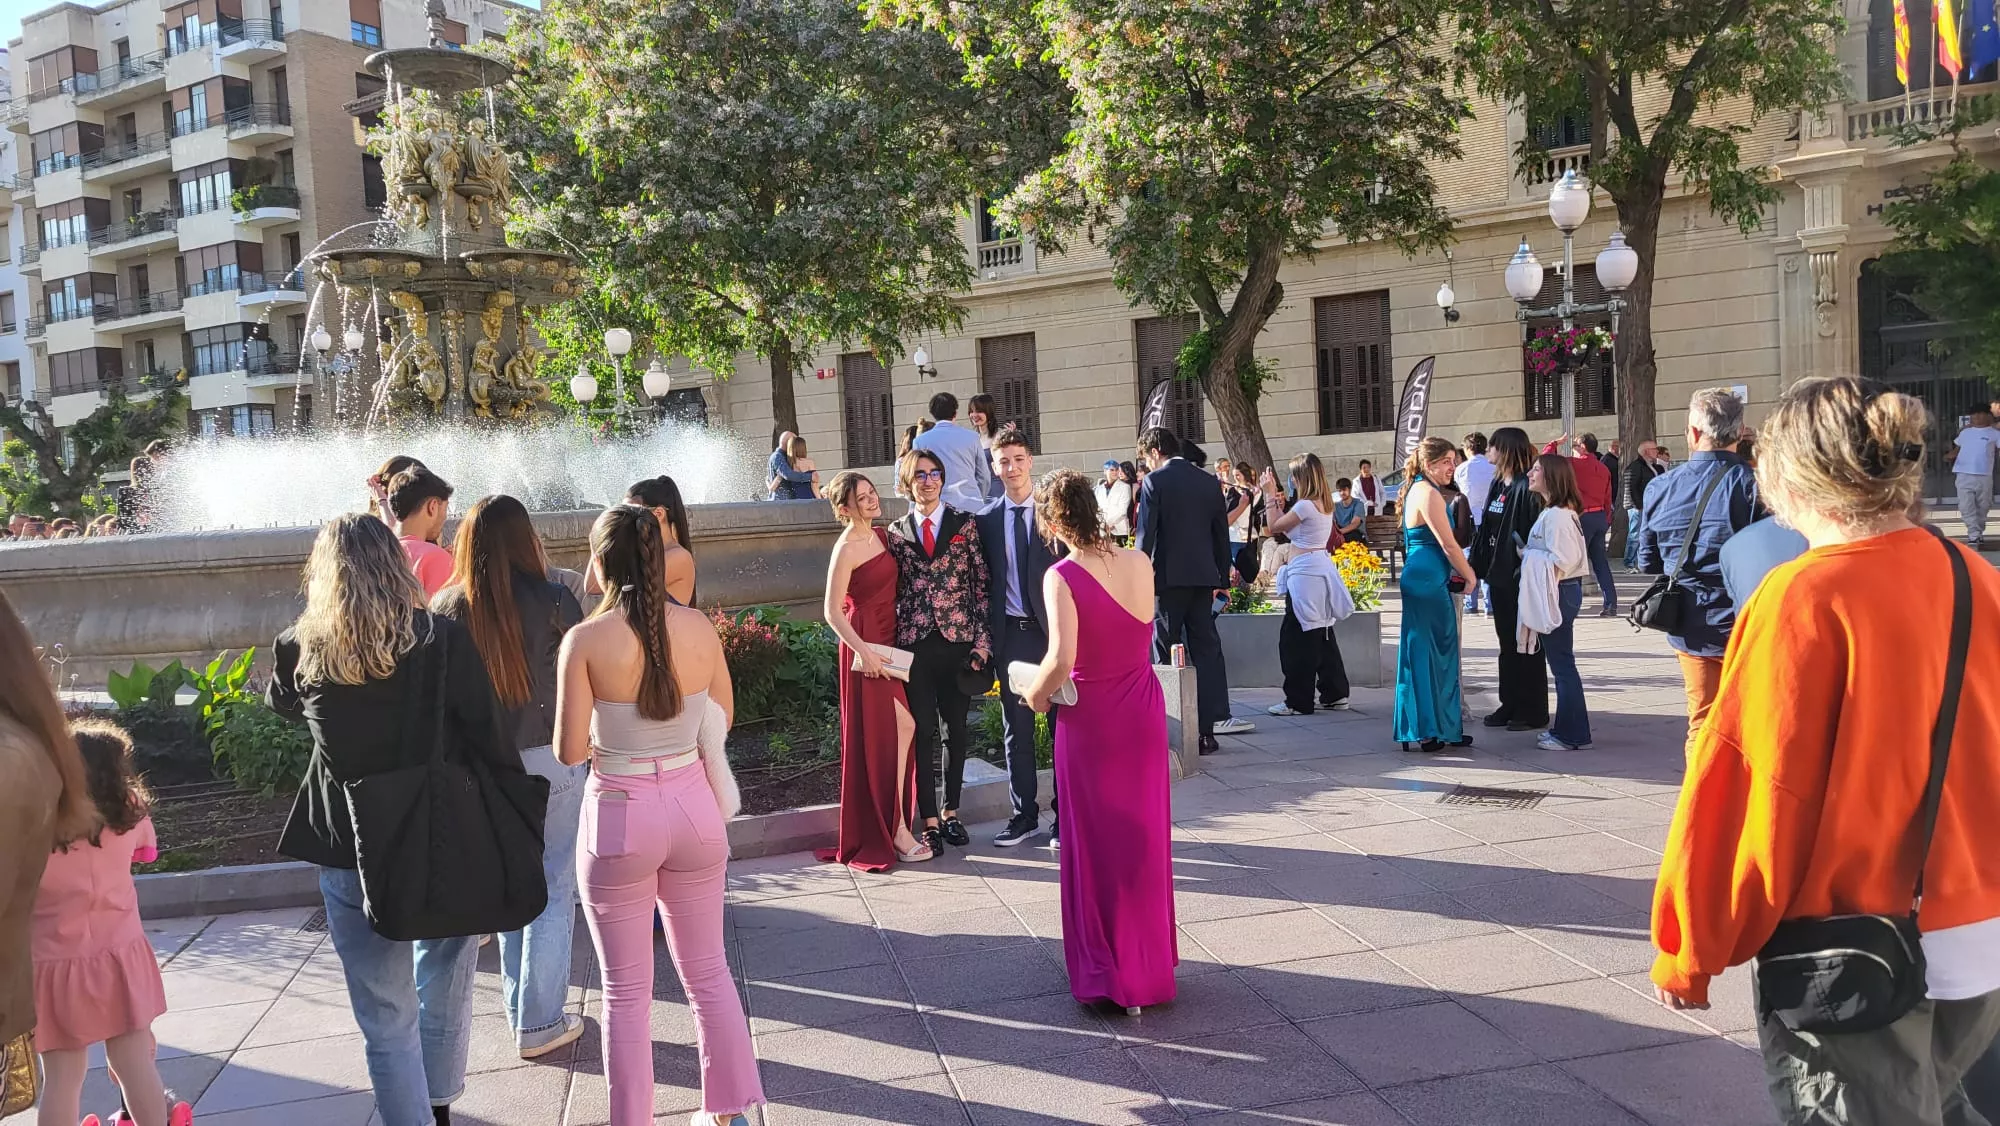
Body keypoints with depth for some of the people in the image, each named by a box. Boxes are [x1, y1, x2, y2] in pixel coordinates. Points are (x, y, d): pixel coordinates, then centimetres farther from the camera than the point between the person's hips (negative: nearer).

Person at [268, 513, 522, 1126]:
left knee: (386, 1020, 10)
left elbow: (280, 703, 19)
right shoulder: (445, 640, -10)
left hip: (351, 856, 0)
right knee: (445, 996, 22)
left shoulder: (300, 649, -5)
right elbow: (494, 745, -10)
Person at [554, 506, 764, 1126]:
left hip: (619, 817, -3)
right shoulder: (699, 627, -4)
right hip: (692, 806, 3)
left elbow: (569, 751, -12)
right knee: (708, 972, 19)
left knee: (627, 992, 12)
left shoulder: (585, 640, -14)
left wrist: (607, 737, 7)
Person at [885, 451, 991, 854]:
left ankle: (951, 812, 23)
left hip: (958, 639, 0)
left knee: (958, 729, 8)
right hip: (914, 644, 0)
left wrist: (982, 642, -5)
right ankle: (930, 821, 9)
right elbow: (893, 593, 7)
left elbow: (982, 584, 2)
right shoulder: (897, 532, 7)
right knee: (923, 732, 2)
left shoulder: (965, 524, 4)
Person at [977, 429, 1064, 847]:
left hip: (1054, 630, -3)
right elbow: (983, 582, 10)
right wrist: (986, 636, 3)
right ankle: (1024, 814, 19)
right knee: (1016, 730, 9)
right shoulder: (987, 520, 8)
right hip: (1010, 634, 3)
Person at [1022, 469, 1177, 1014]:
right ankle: (1150, 963, 32)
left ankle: (1106, 973, 21)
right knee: (1144, 836, 18)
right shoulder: (1139, 563, -5)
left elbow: (1061, 661, -27)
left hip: (1091, 720, -4)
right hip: (1143, 710, 4)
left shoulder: (1062, 576, -19)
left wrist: (1035, 694, -9)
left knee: (1096, 842, 11)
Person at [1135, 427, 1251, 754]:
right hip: (1203, 577, 5)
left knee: (1165, 654, 2)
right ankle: (1207, 730, 6)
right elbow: (1222, 535, 12)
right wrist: (1220, 578, 18)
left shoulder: (1154, 482, -6)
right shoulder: (1209, 482, 10)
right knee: (1206, 650, 7)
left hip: (1168, 578, -5)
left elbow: (1146, 534, -11)